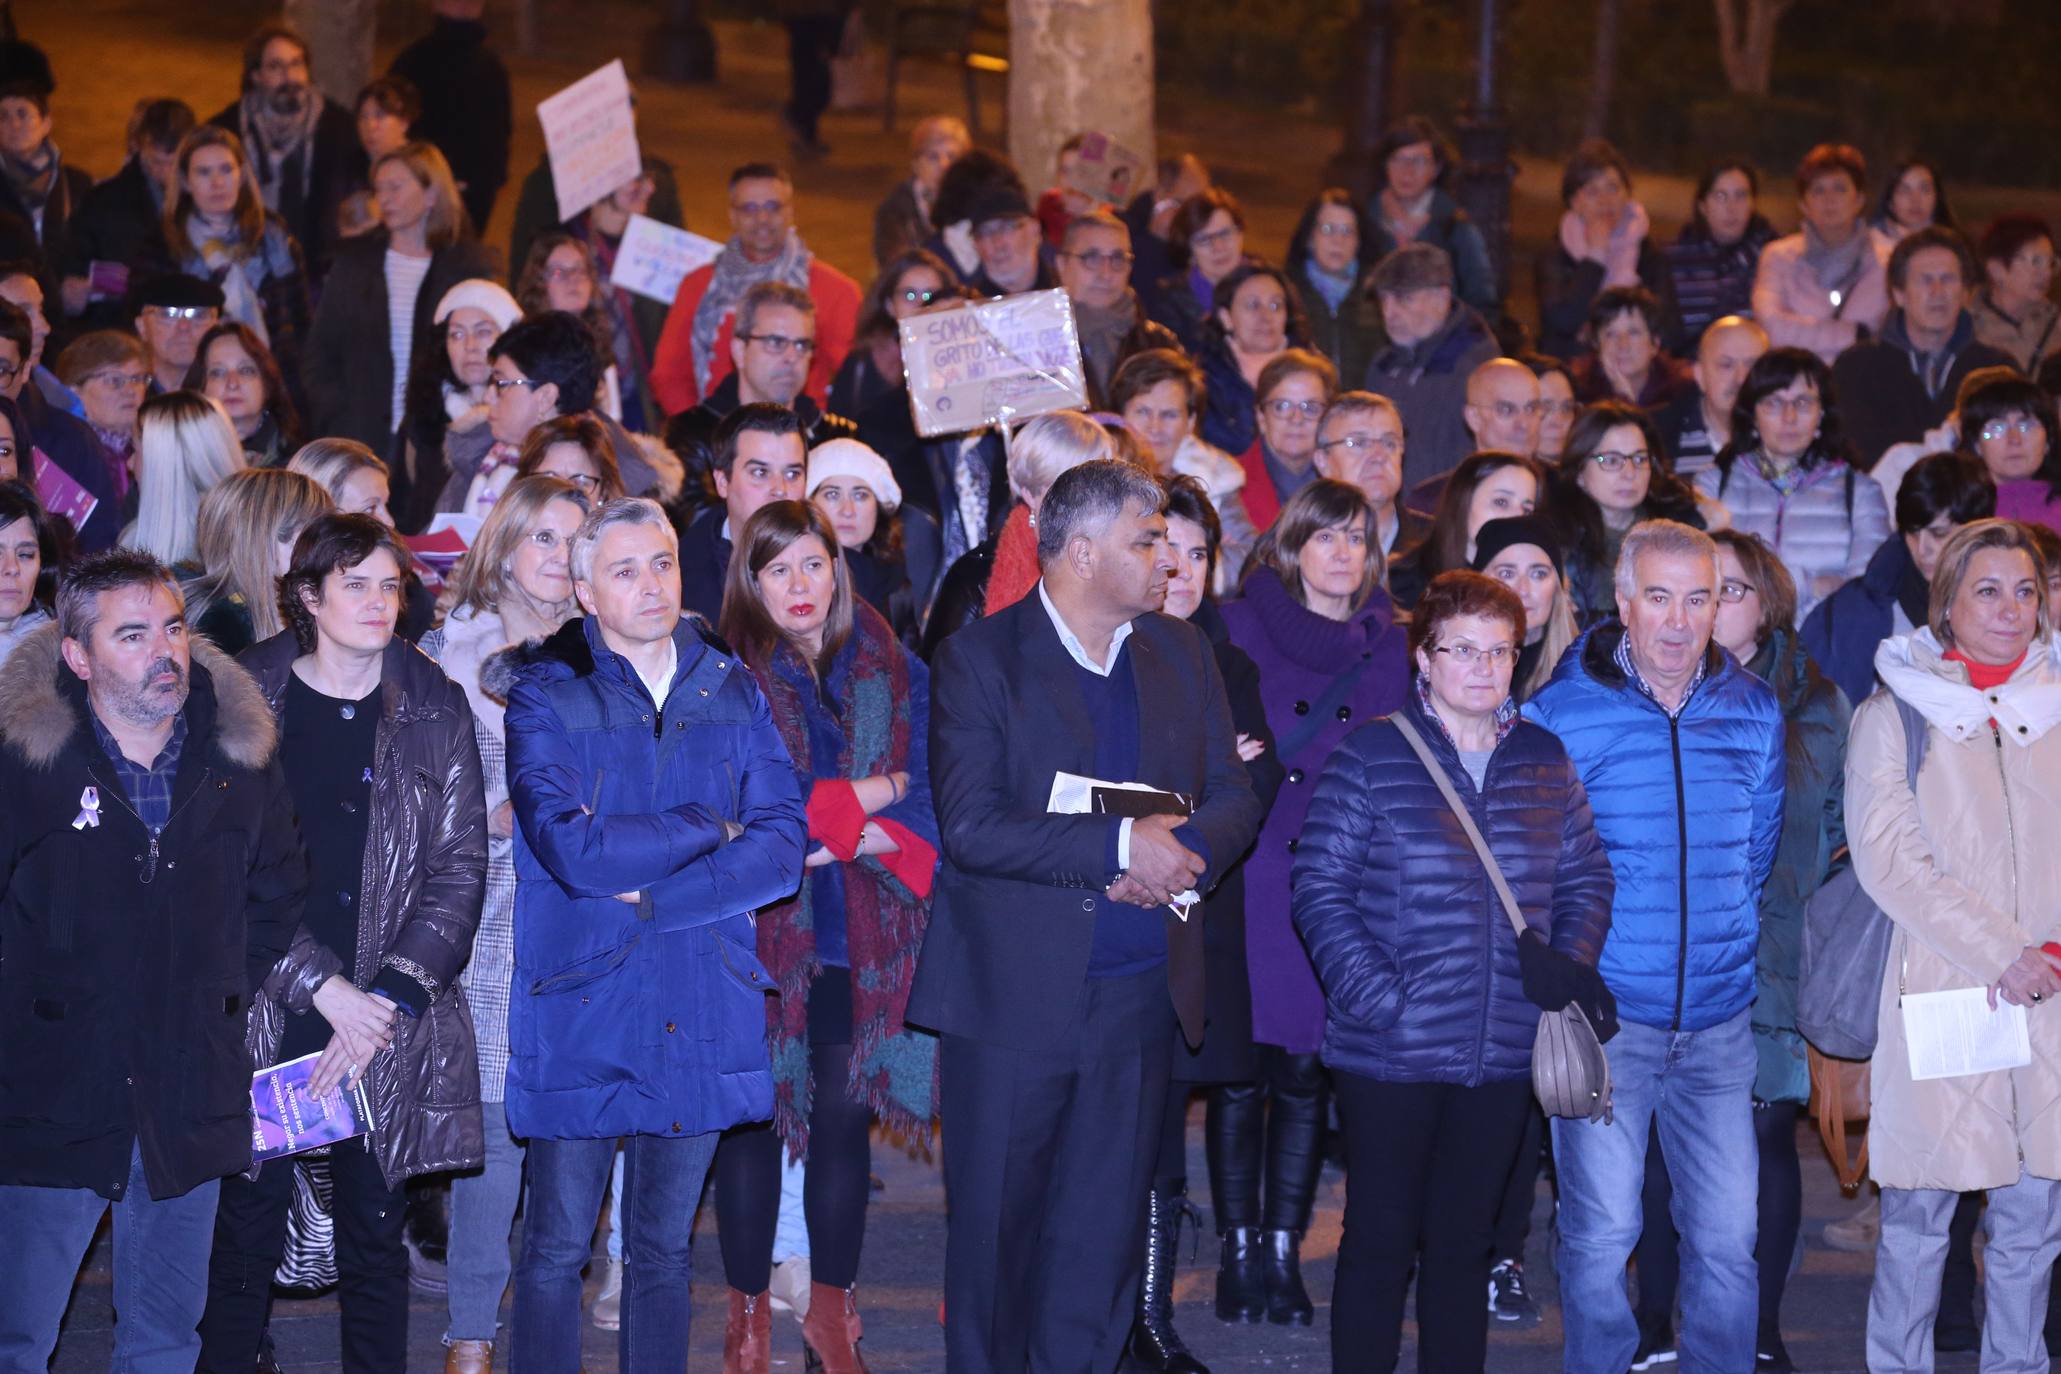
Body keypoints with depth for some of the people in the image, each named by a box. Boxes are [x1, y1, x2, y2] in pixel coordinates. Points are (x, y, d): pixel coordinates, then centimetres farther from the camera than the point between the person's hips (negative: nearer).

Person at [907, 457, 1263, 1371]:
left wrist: (1188, 850, -12)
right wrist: (1121, 847, -20)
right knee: (995, 1225, 4)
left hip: (1140, 989, 5)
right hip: (1015, 990, -4)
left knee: (1105, 1230, 8)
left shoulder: (1182, 653, 11)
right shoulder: (980, 660, -7)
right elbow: (969, 828, -17)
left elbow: (1235, 799, 10)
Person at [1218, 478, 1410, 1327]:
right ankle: (1238, 1250, 10)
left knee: (1306, 1075, 5)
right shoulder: (1241, 627, 1)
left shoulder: (1387, 645, 9)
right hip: (1252, 880, -2)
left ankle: (1283, 1251, 13)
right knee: (1243, 1072, 1)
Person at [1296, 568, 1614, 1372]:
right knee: (1382, 1238, 4)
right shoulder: (1370, 756, -6)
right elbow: (1321, 888, -9)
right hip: (1391, 1054, -4)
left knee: (1463, 1239, 13)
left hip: (1503, 1055, 4)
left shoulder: (1544, 763, 8)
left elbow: (1587, 877, 13)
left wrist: (1569, 968, -5)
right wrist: (1379, 999, -17)